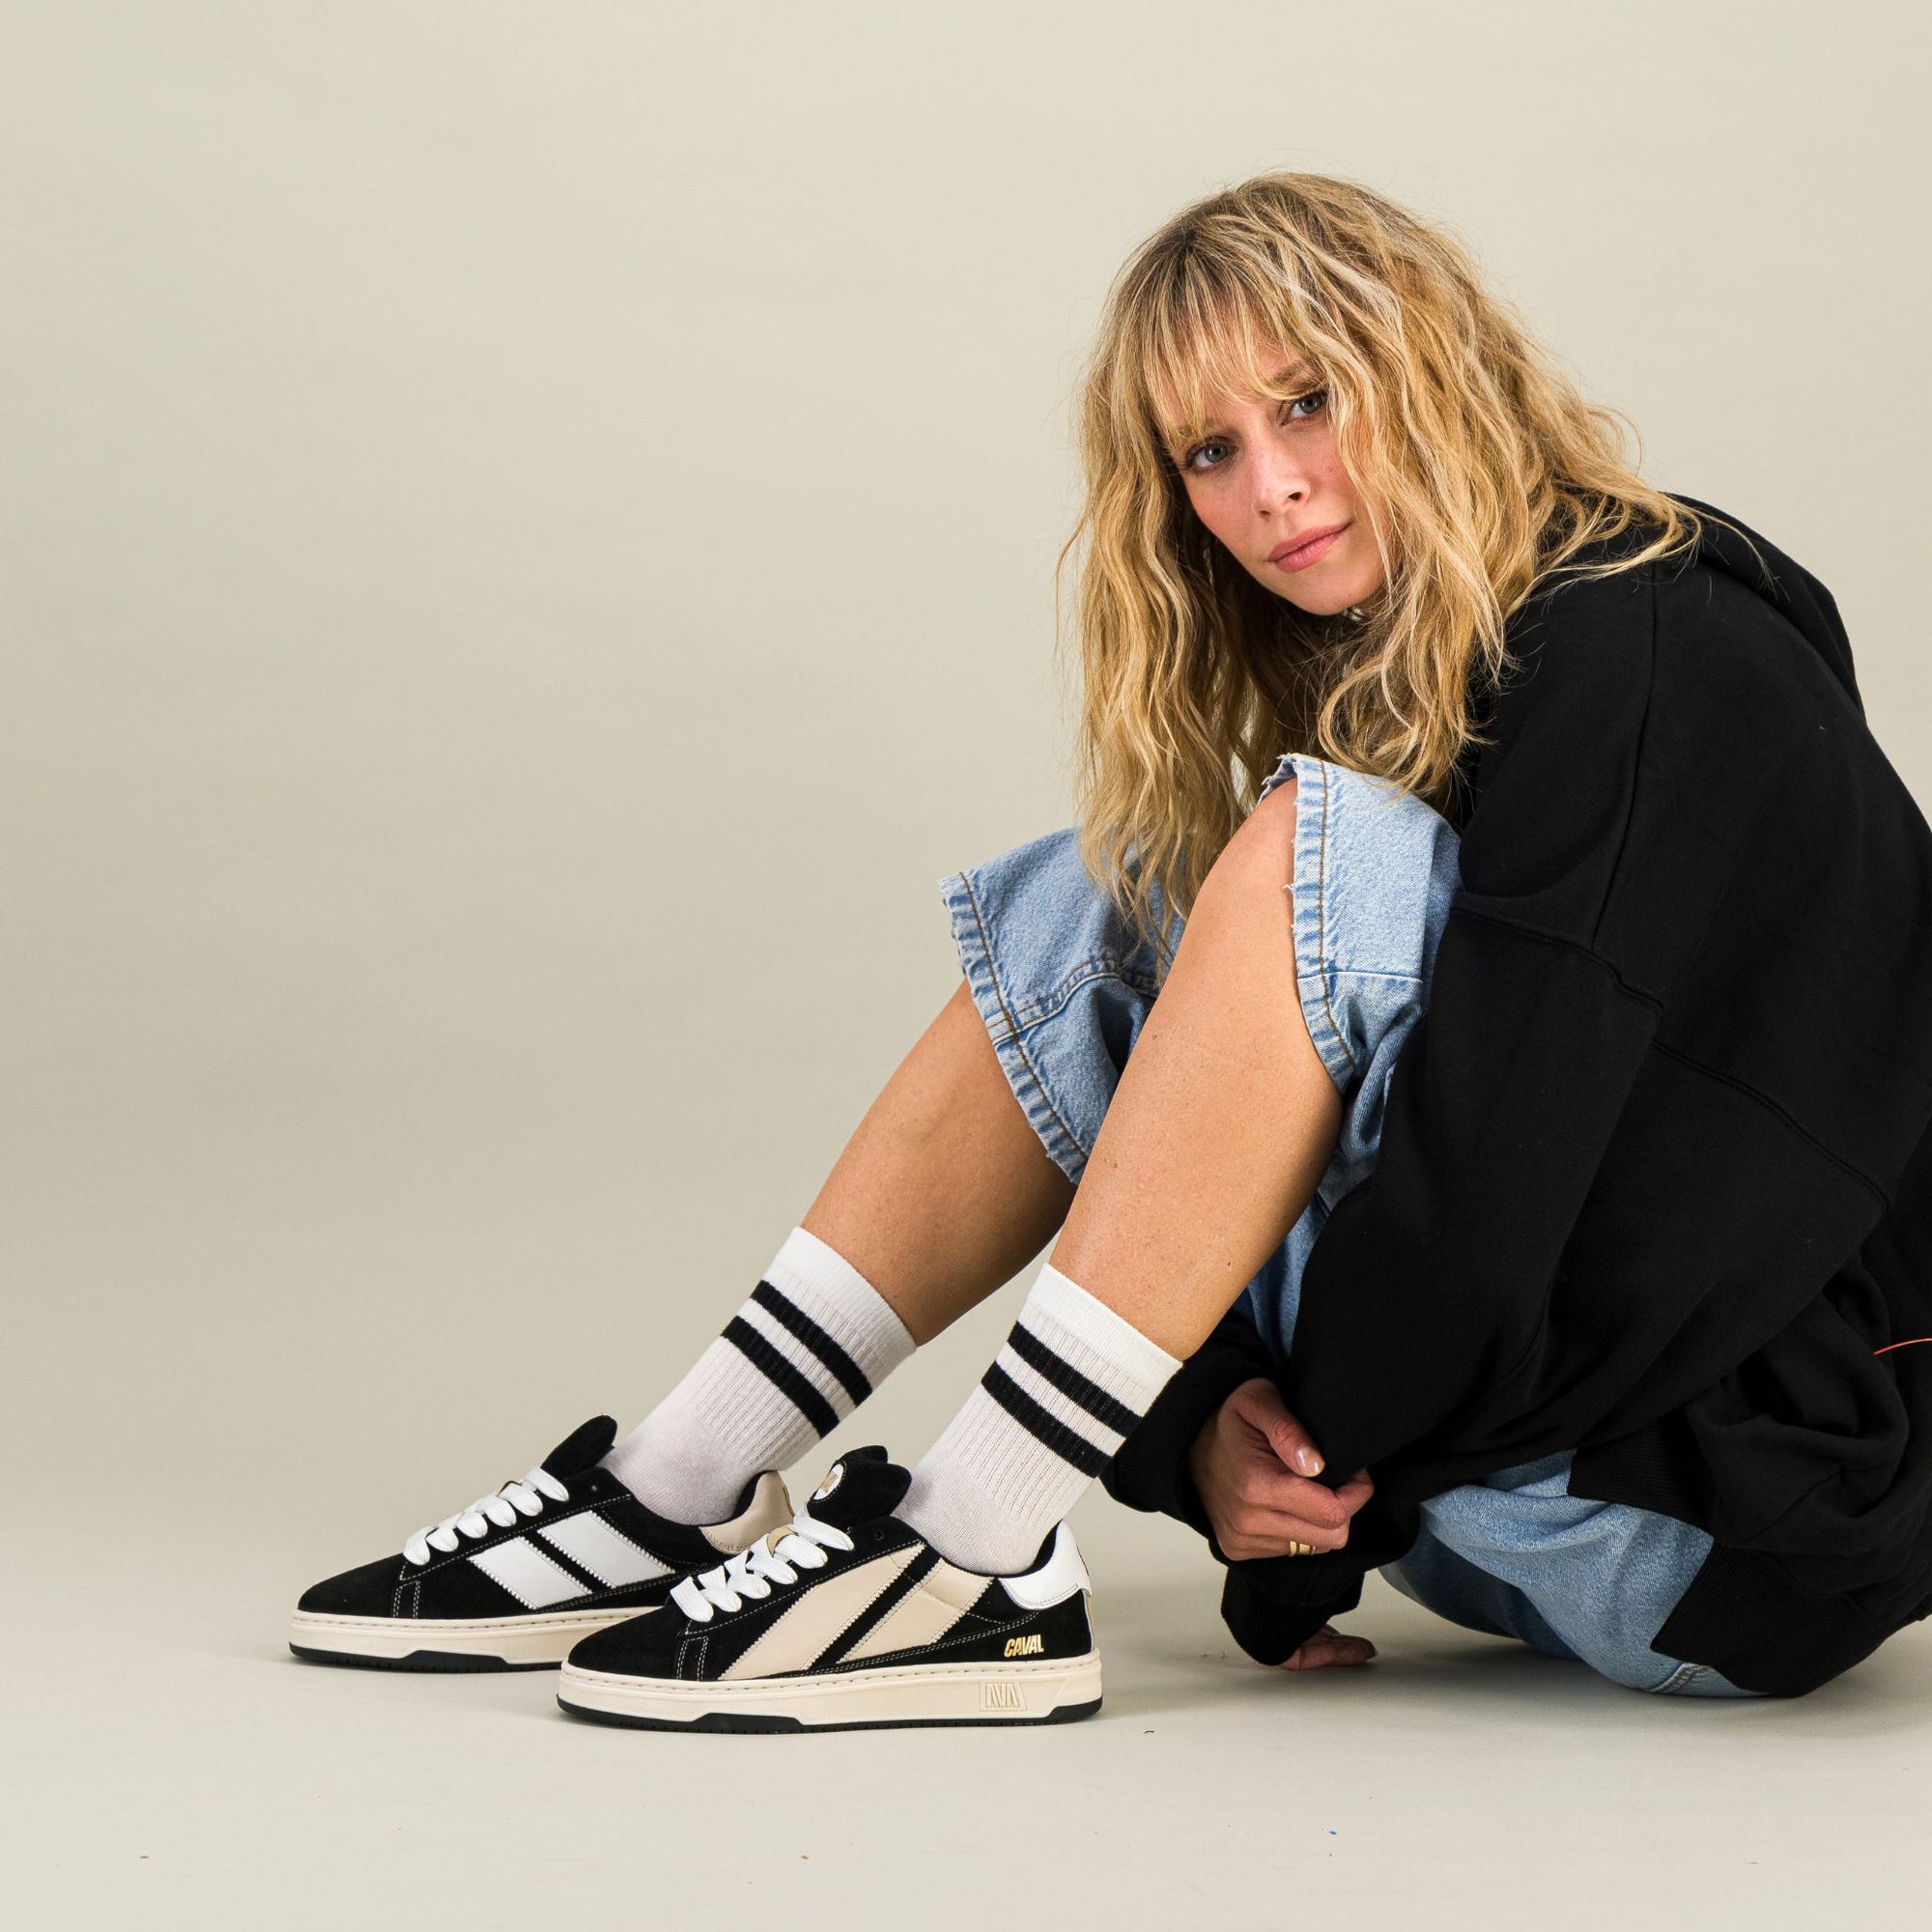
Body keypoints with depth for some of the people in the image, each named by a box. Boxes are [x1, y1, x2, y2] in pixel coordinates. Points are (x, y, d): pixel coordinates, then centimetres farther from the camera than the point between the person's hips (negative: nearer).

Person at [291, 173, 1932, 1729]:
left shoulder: (1650, 652, -16)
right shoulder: (1369, 663, 11)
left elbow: (1513, 1122, -24)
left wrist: (1324, 1458, -14)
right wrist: (1210, 1430, -10)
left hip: (1736, 1517, -8)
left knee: (1317, 856, -24)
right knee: (1093, 907, 6)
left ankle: (972, 1556, -22)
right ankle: (688, 1484, -1)